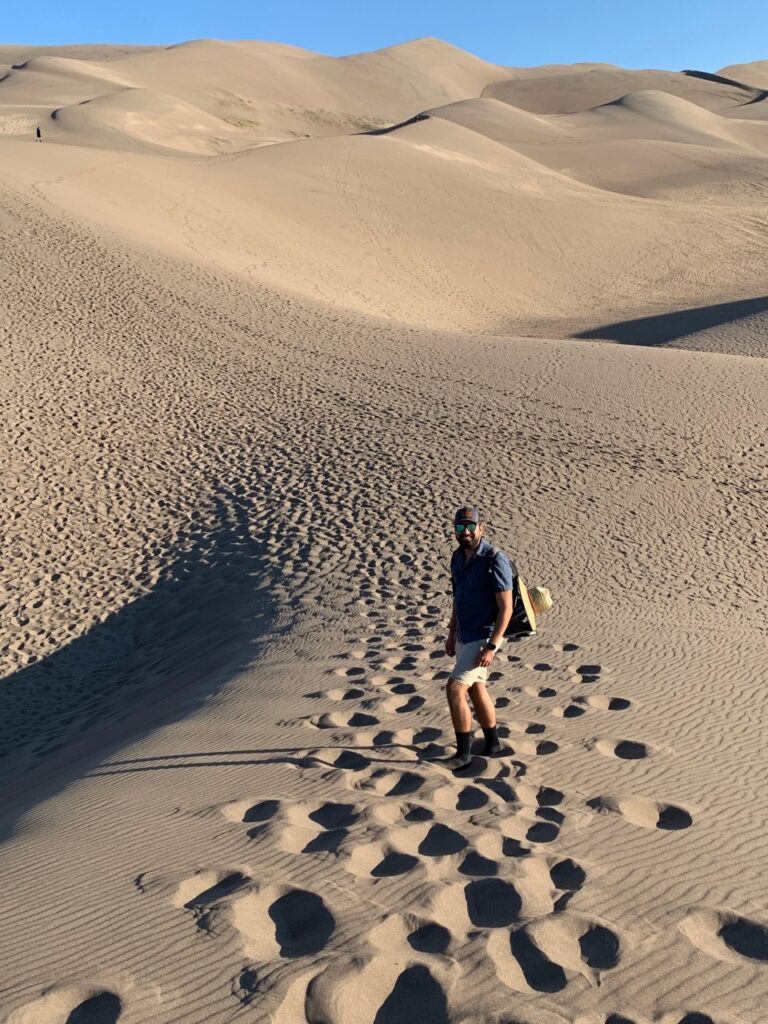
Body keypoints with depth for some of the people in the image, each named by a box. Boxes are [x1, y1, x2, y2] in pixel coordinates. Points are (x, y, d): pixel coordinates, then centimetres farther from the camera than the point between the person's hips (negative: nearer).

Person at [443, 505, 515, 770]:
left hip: (483, 638, -9)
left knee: (454, 689, -12)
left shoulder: (495, 560, -22)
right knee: (476, 690, 18)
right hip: (465, 636, 9)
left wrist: (491, 646, -26)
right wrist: (451, 634, 17)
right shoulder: (458, 557, 3)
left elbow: (506, 608, -22)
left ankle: (463, 753, 1)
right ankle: (492, 744, 35)